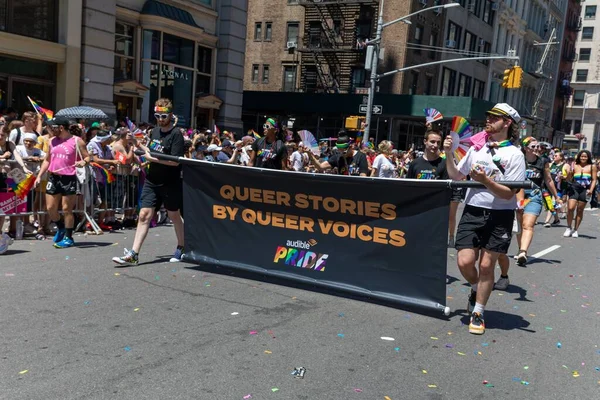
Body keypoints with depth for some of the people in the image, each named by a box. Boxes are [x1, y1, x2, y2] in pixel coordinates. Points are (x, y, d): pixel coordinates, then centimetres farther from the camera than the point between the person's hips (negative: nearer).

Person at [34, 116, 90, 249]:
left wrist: (84, 162, -29)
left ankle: (68, 237, 10)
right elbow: (47, 160, 19)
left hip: (68, 178, -6)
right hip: (53, 177, 6)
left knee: (66, 209, -1)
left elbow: (88, 157, -6)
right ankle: (61, 228, 33)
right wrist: (39, 176, 13)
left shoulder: (76, 141, -6)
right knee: (50, 208, 8)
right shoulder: (52, 141, 12)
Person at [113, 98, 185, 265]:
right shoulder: (155, 131, 9)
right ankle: (133, 254, -4)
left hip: (170, 183, -5)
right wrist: (139, 144, 9)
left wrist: (153, 159, -20)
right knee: (144, 215, -2)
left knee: (174, 215, 11)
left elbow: (175, 161, -21)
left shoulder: (176, 134, -12)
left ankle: (181, 248, 31)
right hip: (152, 182, 6)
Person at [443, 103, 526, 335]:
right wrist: (448, 154, 0)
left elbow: (508, 194, -11)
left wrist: (485, 180, -24)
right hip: (472, 211, 3)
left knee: (486, 265, 1)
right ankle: (476, 289, 28)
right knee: (464, 262, -5)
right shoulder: (477, 148, 7)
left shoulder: (515, 155, -6)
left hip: (499, 216, -3)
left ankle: (477, 313, 17)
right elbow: (456, 176, 14)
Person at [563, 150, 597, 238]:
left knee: (580, 210, 5)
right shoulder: (575, 166, 8)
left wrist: (591, 190, -8)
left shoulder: (592, 167, 6)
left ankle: (575, 230, 15)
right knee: (570, 208, -11)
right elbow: (569, 179, 7)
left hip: (585, 190, 0)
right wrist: (570, 172, -13)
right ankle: (569, 228, 5)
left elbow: (594, 179, 5)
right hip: (574, 188, 0)